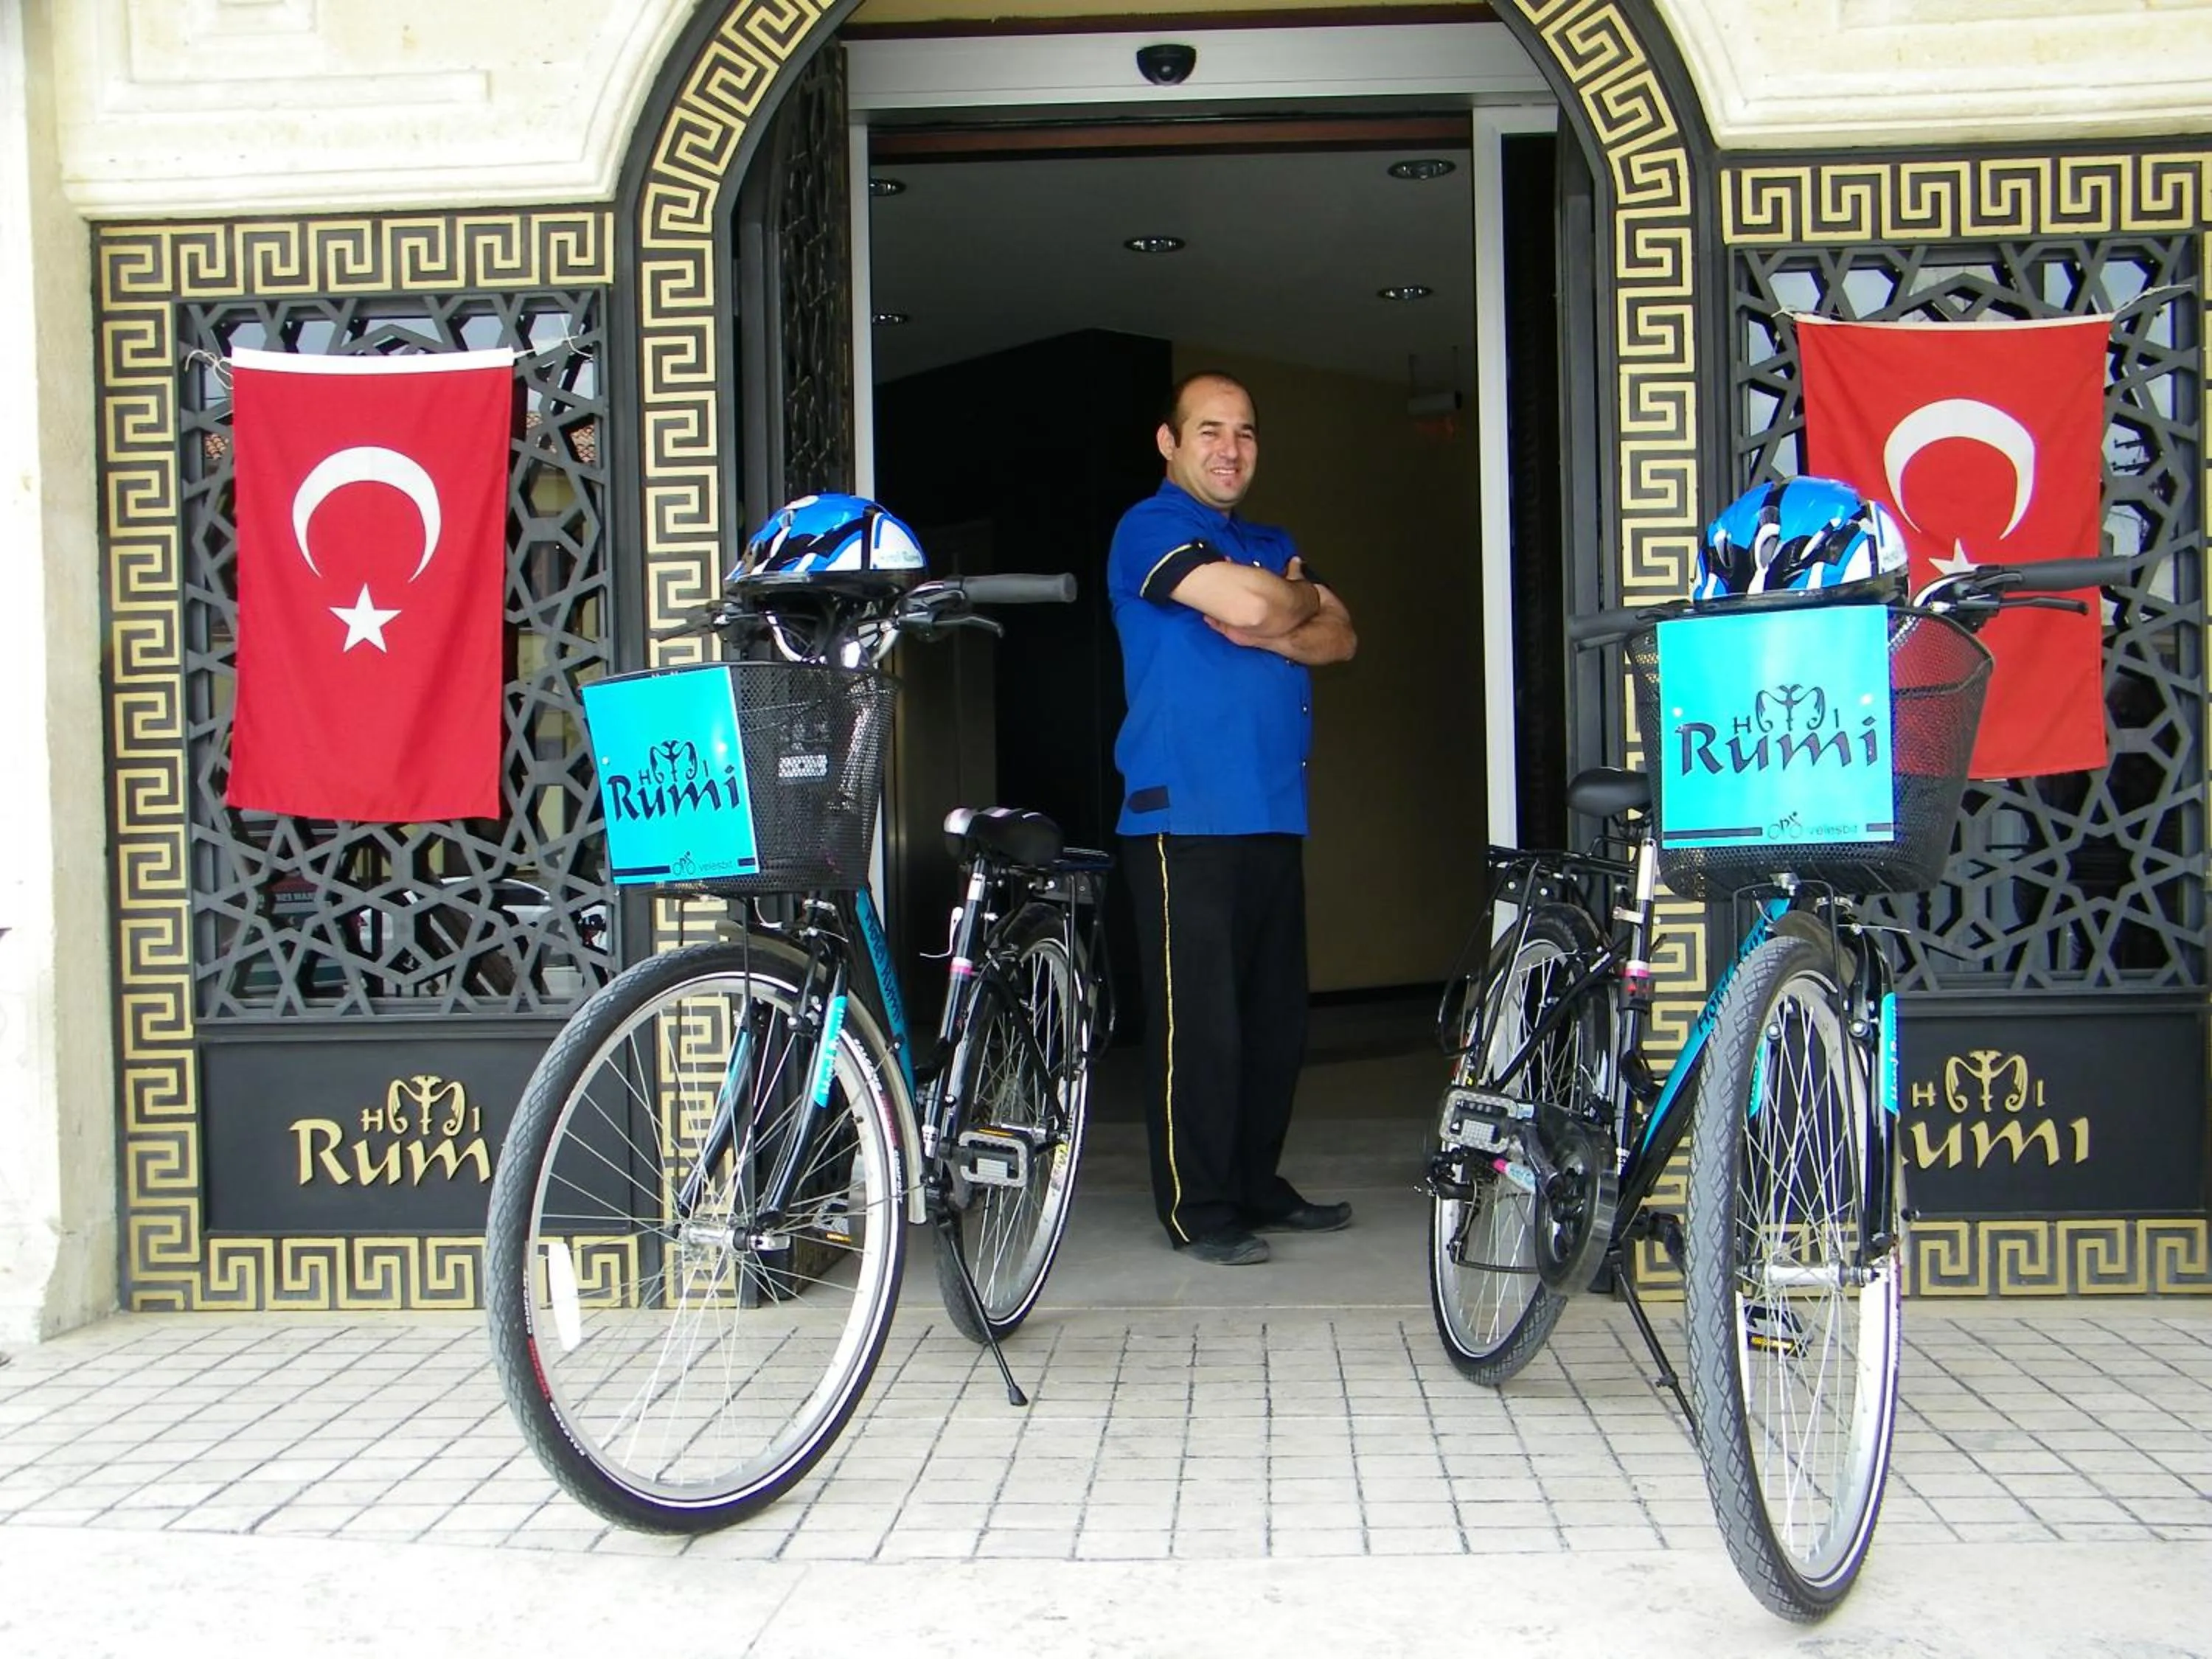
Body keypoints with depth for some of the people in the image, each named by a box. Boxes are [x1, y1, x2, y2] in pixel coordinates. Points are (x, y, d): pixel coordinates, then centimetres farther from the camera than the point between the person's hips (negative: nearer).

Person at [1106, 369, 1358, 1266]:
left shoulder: (1271, 545, 21)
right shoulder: (1151, 528, -3)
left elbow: (1339, 636, 10)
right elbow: (1245, 602, -19)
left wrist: (1274, 632, -9)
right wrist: (1299, 600, 3)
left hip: (1275, 818, 8)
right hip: (1185, 820, -8)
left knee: (1277, 1016, 11)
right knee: (1197, 1021, -6)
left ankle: (1258, 1187, 22)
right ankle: (1198, 1209, 2)